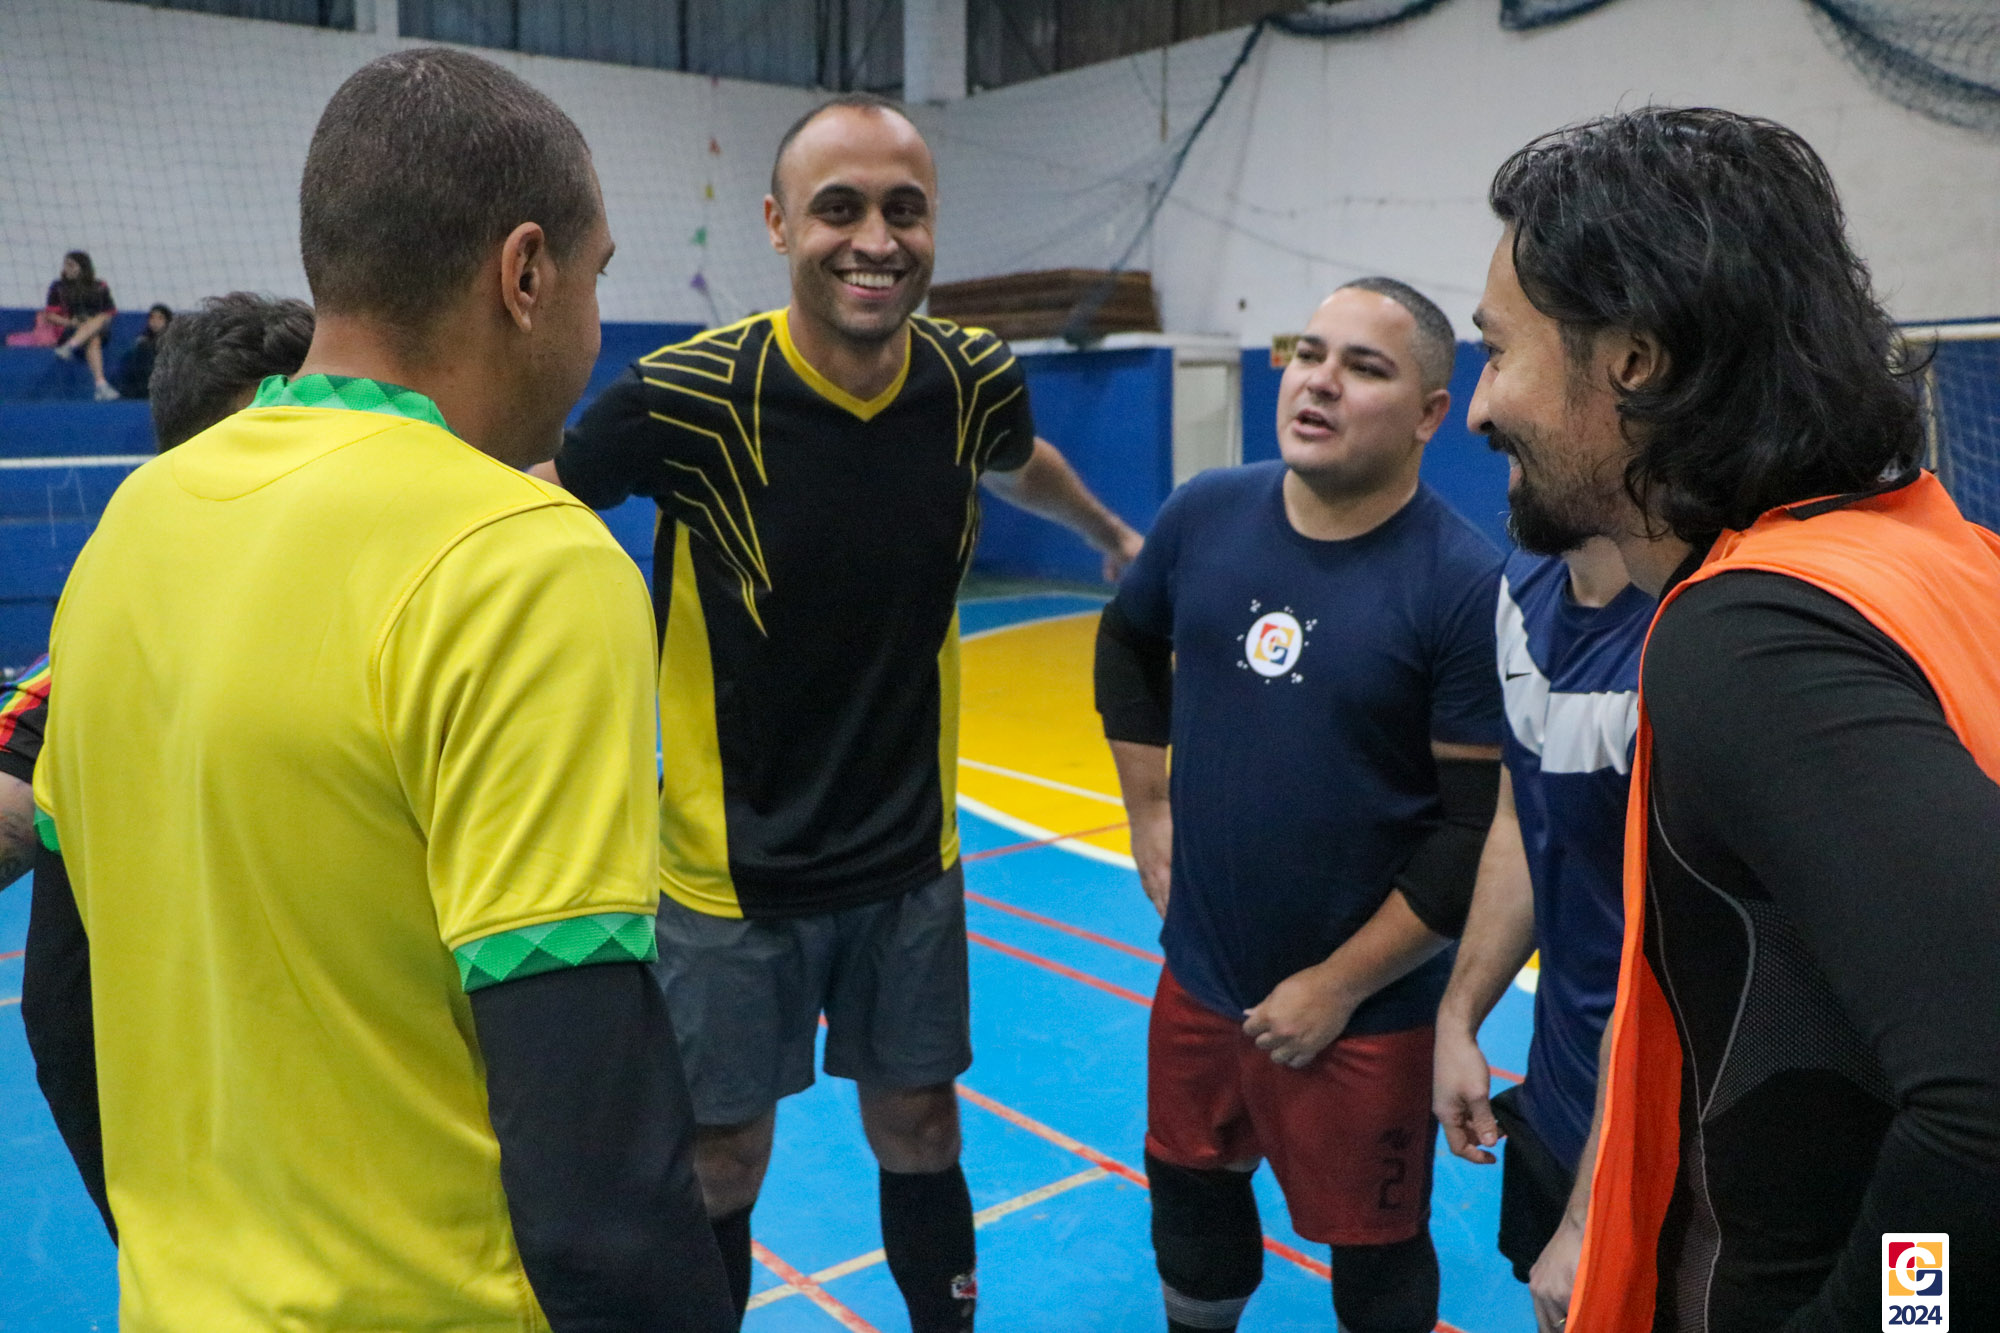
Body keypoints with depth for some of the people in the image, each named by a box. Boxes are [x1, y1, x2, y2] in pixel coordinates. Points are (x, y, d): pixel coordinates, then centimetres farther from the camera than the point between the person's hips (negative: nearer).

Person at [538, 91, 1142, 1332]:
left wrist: (1117, 536, 31)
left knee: (919, 1132, 18)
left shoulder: (976, 378, -8)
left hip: (911, 855, 3)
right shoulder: (686, 395, -21)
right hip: (732, 865, -3)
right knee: (722, 1162, 12)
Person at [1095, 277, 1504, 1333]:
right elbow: (1127, 643, 15)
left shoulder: (1465, 586, -19)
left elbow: (1483, 828, -17)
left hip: (1365, 1012, -4)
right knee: (1190, 1191, 23)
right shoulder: (1205, 515, -5)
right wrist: (1148, 810, 9)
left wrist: (1338, 987, -14)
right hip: (1197, 977, 5)